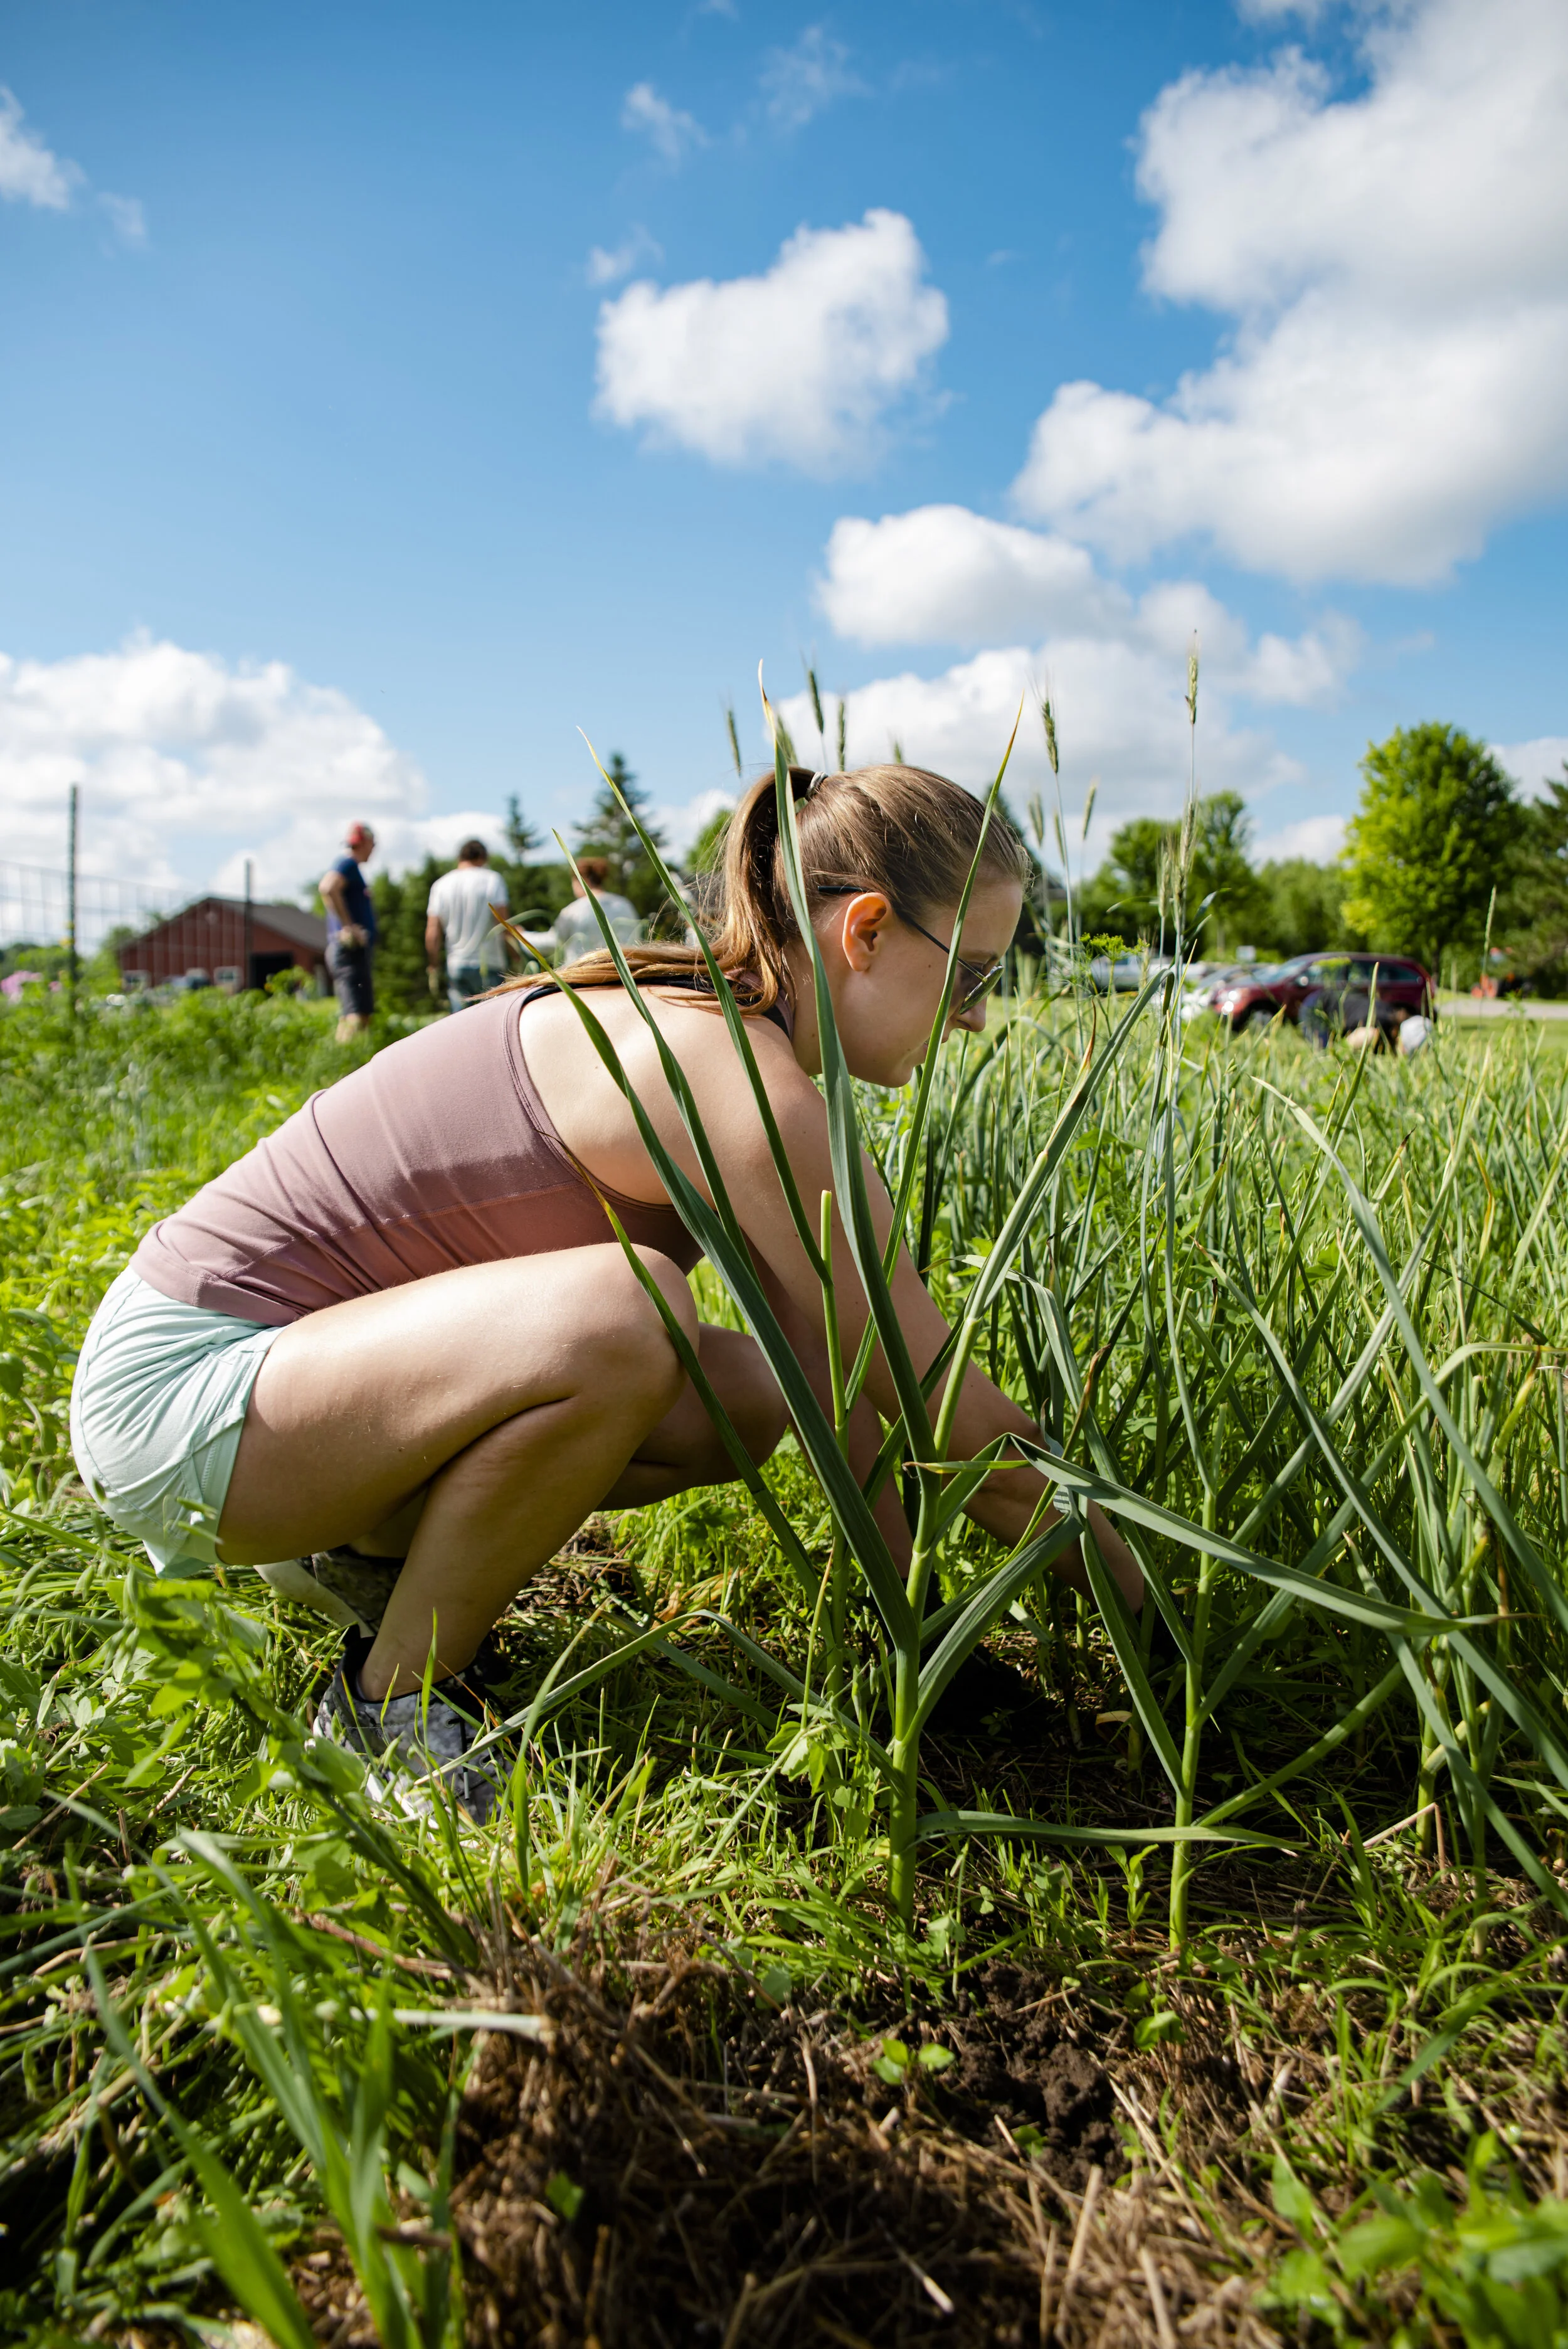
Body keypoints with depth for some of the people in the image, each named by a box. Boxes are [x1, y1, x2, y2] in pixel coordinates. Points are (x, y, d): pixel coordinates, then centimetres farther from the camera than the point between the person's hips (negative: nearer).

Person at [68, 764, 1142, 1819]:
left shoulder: (721, 1035, 3)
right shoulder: (728, 1069, -26)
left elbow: (840, 1377, 4)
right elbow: (958, 1423, -21)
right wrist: (1146, 1614, -8)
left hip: (287, 1354, 9)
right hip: (180, 1383, -8)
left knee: (747, 1398, 1)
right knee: (622, 1317, -33)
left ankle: (368, 1547, 13)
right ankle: (390, 1703, -9)